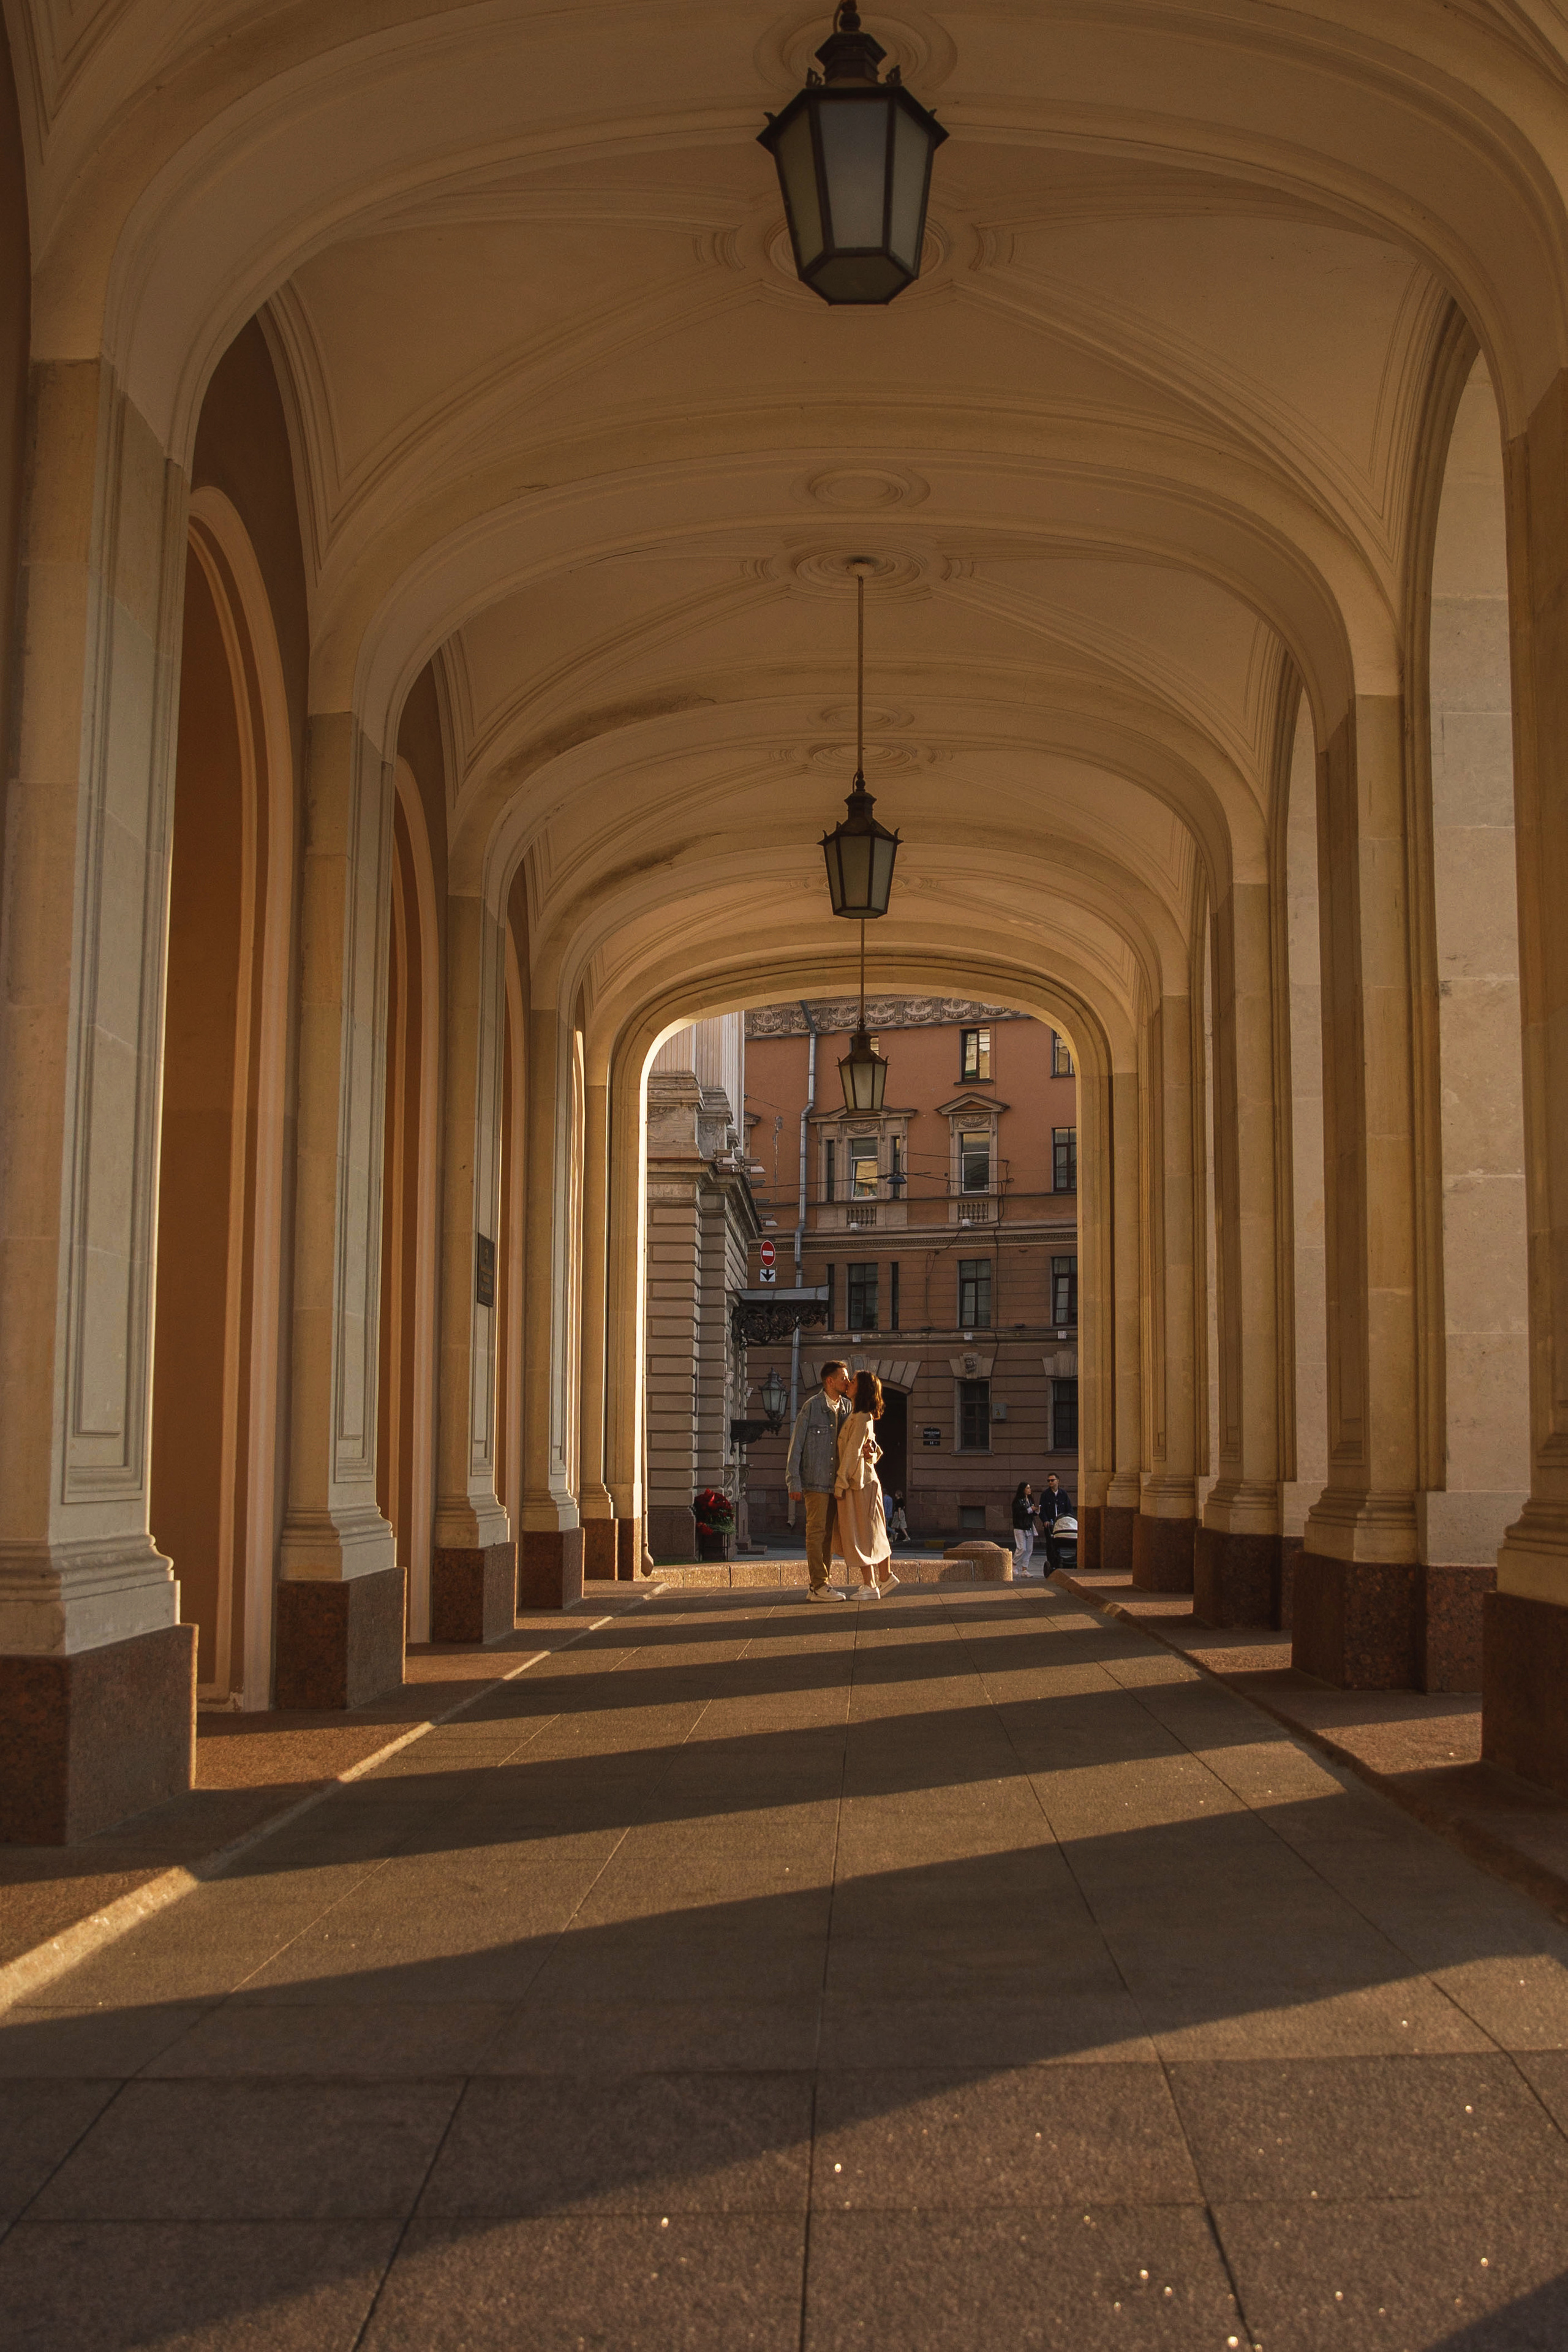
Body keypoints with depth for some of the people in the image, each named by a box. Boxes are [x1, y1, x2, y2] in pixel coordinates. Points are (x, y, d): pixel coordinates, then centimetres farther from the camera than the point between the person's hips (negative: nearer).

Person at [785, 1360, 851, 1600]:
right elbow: (796, 1445, -5)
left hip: (835, 1482, 6)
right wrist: (794, 1482, -9)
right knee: (817, 1532, -6)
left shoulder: (846, 1408, 10)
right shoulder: (811, 1407, -6)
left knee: (828, 1535, 9)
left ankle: (820, 1586, 14)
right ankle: (819, 1587, -6)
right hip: (815, 1481, -6)